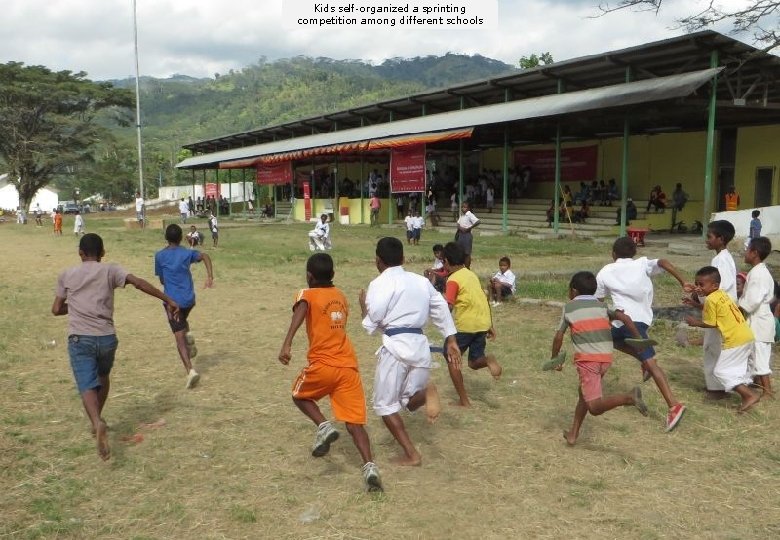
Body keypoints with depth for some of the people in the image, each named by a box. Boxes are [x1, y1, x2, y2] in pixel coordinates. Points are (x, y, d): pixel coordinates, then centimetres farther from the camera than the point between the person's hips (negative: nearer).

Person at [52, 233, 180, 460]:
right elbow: (138, 282, -11)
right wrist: (168, 300, -14)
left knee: (87, 386, -8)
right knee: (103, 376, 27)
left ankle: (98, 423, -35)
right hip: (107, 337, 1)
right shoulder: (110, 270, 4)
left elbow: (56, 309, 11)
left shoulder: (66, 276, 8)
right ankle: (96, 421, 36)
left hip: (79, 339, -1)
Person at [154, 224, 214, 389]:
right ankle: (188, 335, 7)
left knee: (179, 339, -4)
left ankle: (190, 370, -18)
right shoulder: (187, 253, 4)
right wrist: (210, 276, -21)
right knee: (182, 320, 36)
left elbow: (162, 280, 7)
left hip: (172, 300, -3)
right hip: (189, 299, 3)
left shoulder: (159, 256, 1)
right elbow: (205, 256, -14)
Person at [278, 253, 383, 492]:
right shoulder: (340, 295, 19)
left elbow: (300, 312, -21)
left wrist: (286, 344, -33)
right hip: (349, 366, 4)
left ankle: (324, 426, 2)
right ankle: (369, 465, -17)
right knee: (355, 423, 3)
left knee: (299, 395, 25)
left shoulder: (307, 294, 2)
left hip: (323, 365, -4)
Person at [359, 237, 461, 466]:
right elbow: (442, 310, 12)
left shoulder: (379, 284, -5)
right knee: (410, 402, 21)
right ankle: (426, 392, -13)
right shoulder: (421, 281, 13)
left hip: (395, 346, -6)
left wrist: (363, 305, 12)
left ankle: (411, 454, 5)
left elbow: (371, 324, -7)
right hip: (420, 345, 6)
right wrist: (451, 341, 16)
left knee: (385, 404, 11)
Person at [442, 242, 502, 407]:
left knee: (452, 360, 13)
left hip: (465, 325, -7)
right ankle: (488, 360, -16)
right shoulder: (472, 275, 15)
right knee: (474, 362, 18)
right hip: (483, 323, 7)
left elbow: (448, 306, -20)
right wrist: (490, 326, 21)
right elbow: (484, 300, 18)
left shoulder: (453, 279, -8)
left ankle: (463, 400, 12)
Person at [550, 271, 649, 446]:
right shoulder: (602, 306, 16)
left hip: (586, 359, -5)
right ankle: (573, 434, 29)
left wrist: (555, 358, 21)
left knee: (595, 408, -7)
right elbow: (625, 318, 2)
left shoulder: (569, 308, 8)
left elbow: (559, 336, 8)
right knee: (584, 392, 25)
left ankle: (628, 398, -30)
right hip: (606, 358, 5)